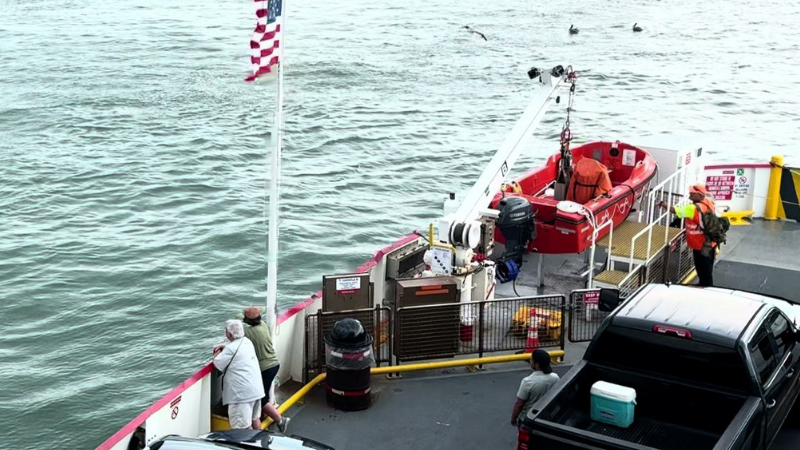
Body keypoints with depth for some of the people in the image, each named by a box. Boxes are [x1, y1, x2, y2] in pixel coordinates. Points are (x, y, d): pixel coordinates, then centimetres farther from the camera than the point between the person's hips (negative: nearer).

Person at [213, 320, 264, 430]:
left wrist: (218, 352, 10)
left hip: (242, 393, -9)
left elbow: (217, 364, -8)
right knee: (255, 419, 21)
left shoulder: (231, 349, -17)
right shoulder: (247, 341, 10)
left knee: (243, 427, -5)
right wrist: (223, 347, 13)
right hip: (256, 389, 9)